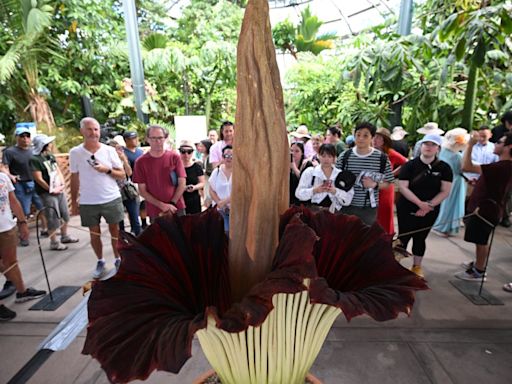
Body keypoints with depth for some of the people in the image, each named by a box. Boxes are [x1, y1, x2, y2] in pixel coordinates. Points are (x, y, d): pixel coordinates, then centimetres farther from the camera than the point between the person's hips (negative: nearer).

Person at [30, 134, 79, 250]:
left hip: (59, 190, 8)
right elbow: (39, 179, -17)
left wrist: (62, 184, -1)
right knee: (53, 218, -1)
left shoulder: (51, 156, 10)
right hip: (47, 193, -8)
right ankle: (54, 243, 11)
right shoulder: (35, 159, -14)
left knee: (65, 214, 16)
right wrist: (52, 190, -12)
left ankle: (65, 236, 32)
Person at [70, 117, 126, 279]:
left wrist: (107, 170, -19)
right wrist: (73, 202, 7)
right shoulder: (75, 153, -1)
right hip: (87, 202, 1)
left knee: (115, 231, 9)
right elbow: (74, 179, 6)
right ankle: (100, 262, 29)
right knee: (94, 234, 12)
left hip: (112, 199, -1)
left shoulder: (109, 150, -4)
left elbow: (122, 175, -1)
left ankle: (118, 260, 25)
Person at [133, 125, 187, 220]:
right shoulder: (141, 162, -2)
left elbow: (182, 184, -1)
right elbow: (142, 191, -2)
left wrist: (172, 204, -9)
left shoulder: (174, 157, -1)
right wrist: (162, 205, -10)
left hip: (177, 208, 1)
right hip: (155, 212, 0)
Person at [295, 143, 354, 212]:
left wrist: (335, 192, -16)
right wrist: (315, 190, -16)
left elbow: (347, 200, 1)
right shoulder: (309, 172, 3)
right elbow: (299, 193, -3)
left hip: (333, 213, 1)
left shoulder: (341, 175, 6)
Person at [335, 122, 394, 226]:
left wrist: (375, 185, -18)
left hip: (369, 208, 0)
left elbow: (388, 183, 1)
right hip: (347, 206, 1)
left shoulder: (382, 158, -5)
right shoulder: (344, 156, -3)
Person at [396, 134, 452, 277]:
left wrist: (429, 205, -15)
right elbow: (403, 187, -13)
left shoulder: (444, 168, -1)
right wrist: (420, 203, -21)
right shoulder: (410, 165, -6)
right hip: (407, 208, -2)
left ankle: (417, 267, 29)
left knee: (420, 238, 13)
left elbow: (445, 191, -4)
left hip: (430, 211, 2)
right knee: (403, 237, 1)